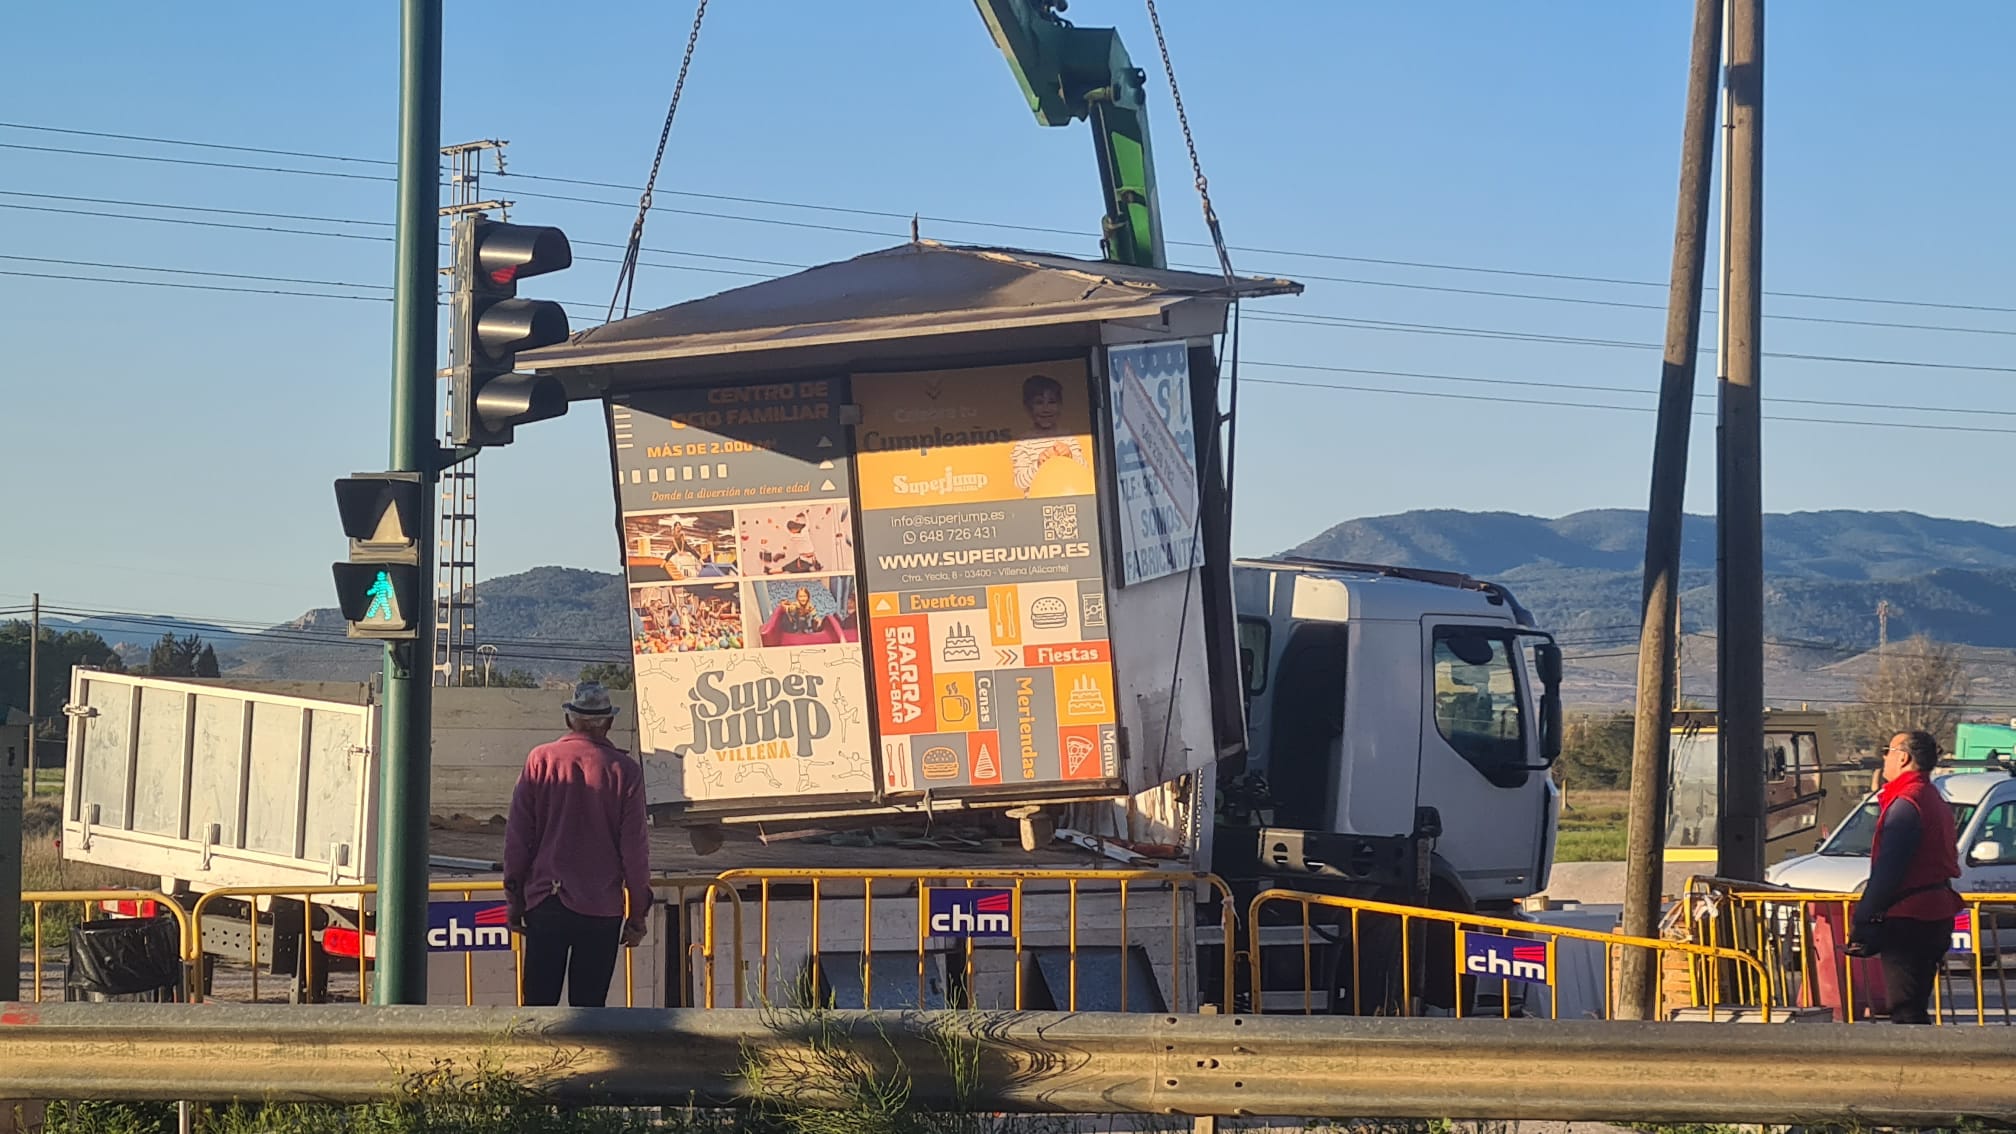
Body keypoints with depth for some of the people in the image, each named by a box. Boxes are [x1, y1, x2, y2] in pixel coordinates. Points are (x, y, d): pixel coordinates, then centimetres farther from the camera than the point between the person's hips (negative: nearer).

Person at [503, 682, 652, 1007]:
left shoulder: (540, 760, 0)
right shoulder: (624, 770, -3)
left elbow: (517, 838, 2)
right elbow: (634, 849, -1)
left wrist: (514, 899, 11)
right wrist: (638, 913, 6)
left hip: (545, 904, 1)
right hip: (602, 908, -1)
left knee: (539, 1003, 5)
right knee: (588, 1006, 3)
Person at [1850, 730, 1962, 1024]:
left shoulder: (1906, 803, -15)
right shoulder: (1935, 800, 17)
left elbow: (1886, 872, -19)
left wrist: (1863, 921, -15)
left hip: (1908, 921, -10)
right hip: (1935, 916, 10)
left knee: (1906, 1010, -10)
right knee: (1915, 1008, 15)